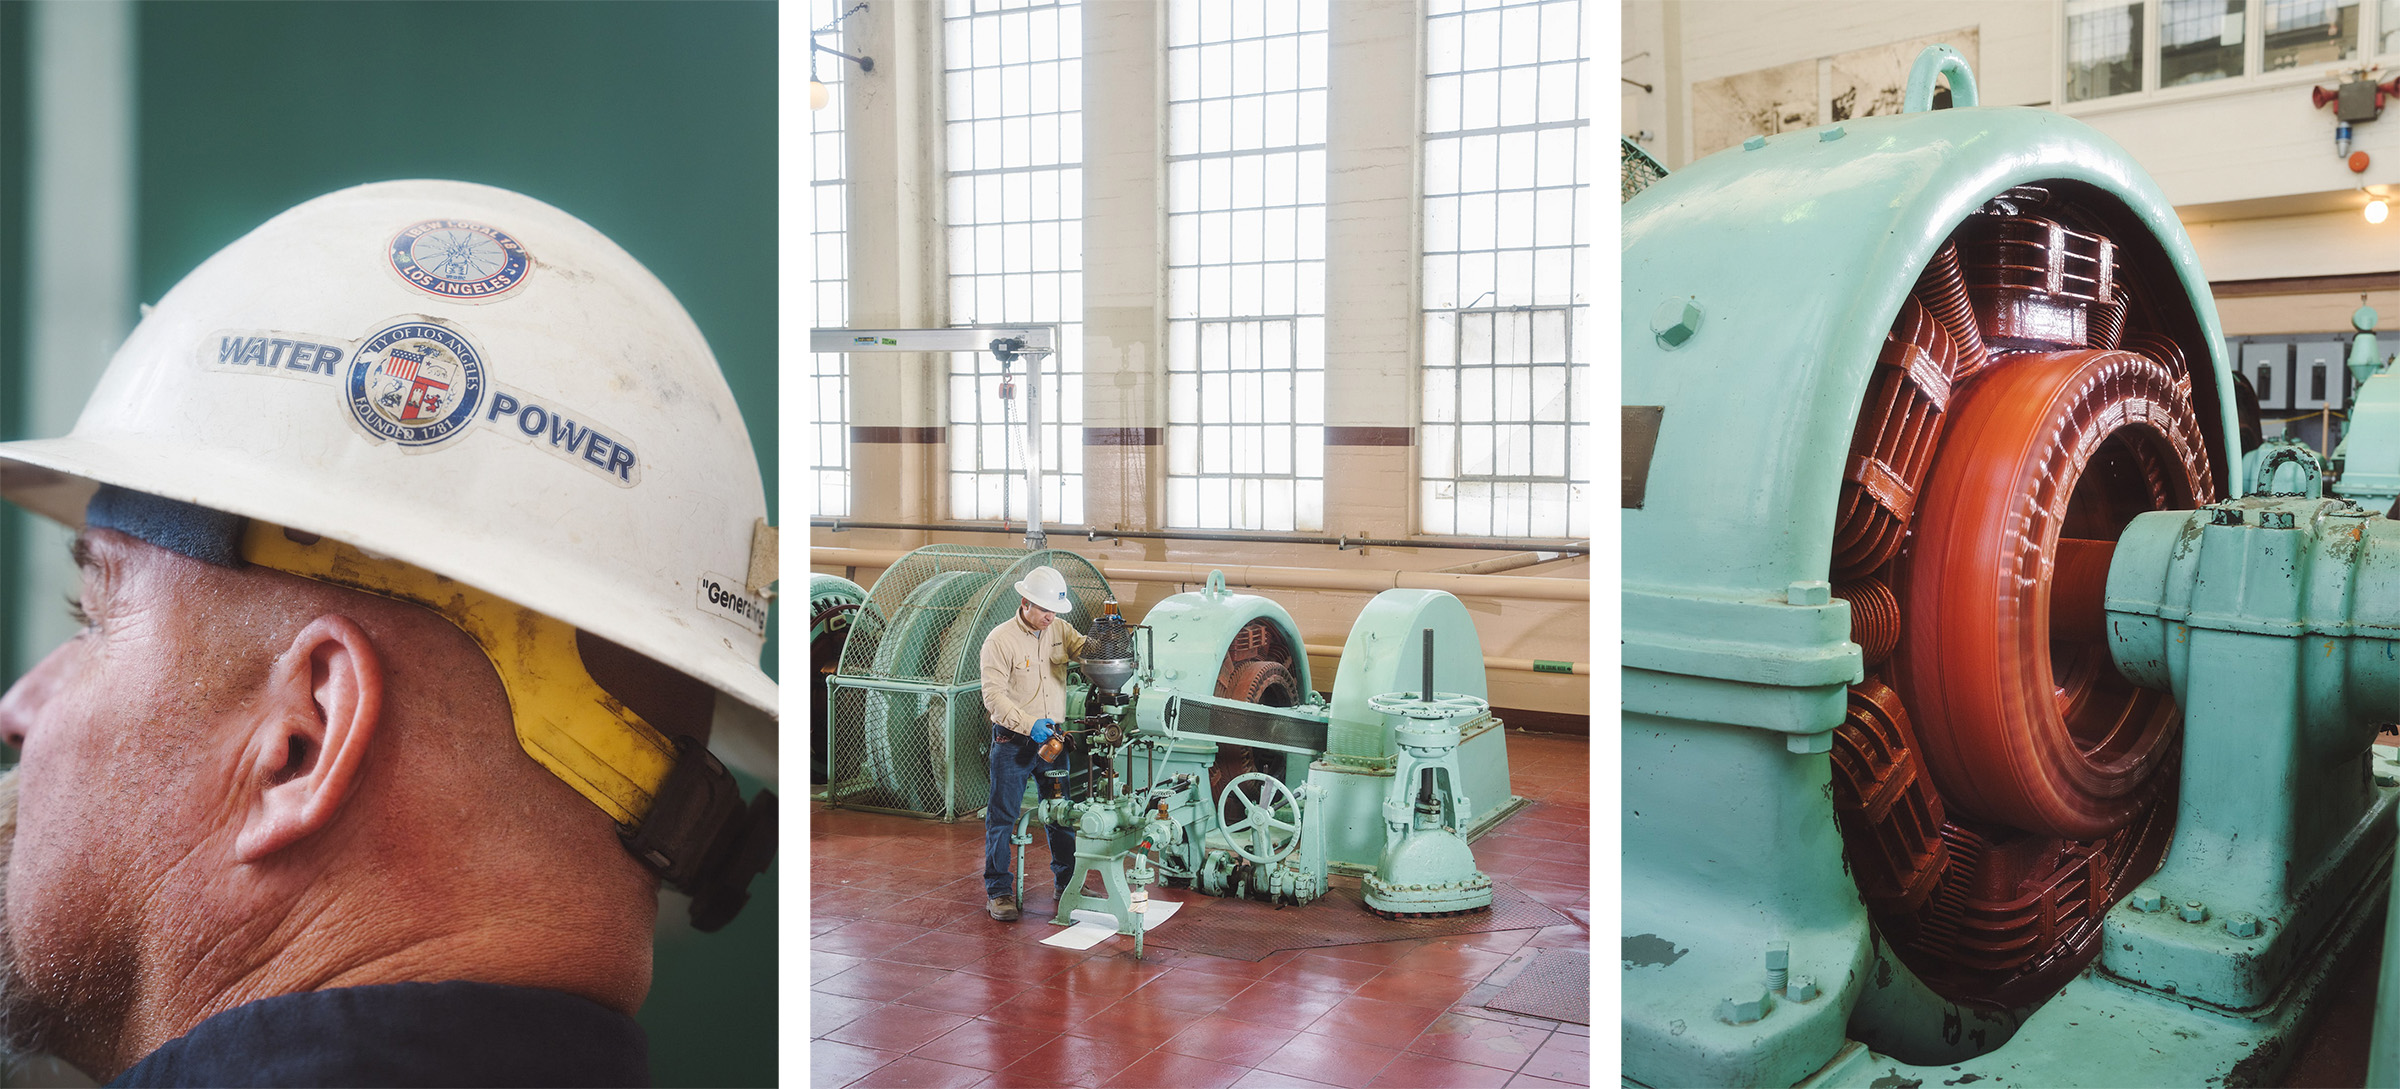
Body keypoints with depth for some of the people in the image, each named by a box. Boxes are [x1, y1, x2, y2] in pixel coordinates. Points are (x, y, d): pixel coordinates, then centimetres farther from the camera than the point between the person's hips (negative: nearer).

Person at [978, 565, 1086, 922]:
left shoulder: (1059, 630, 6)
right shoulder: (1000, 640, -10)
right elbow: (994, 696, -15)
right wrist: (1029, 724, -25)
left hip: (1051, 739, 5)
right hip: (1013, 742, -5)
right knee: (1003, 816, 0)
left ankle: (1067, 883, 26)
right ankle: (999, 890, 9)